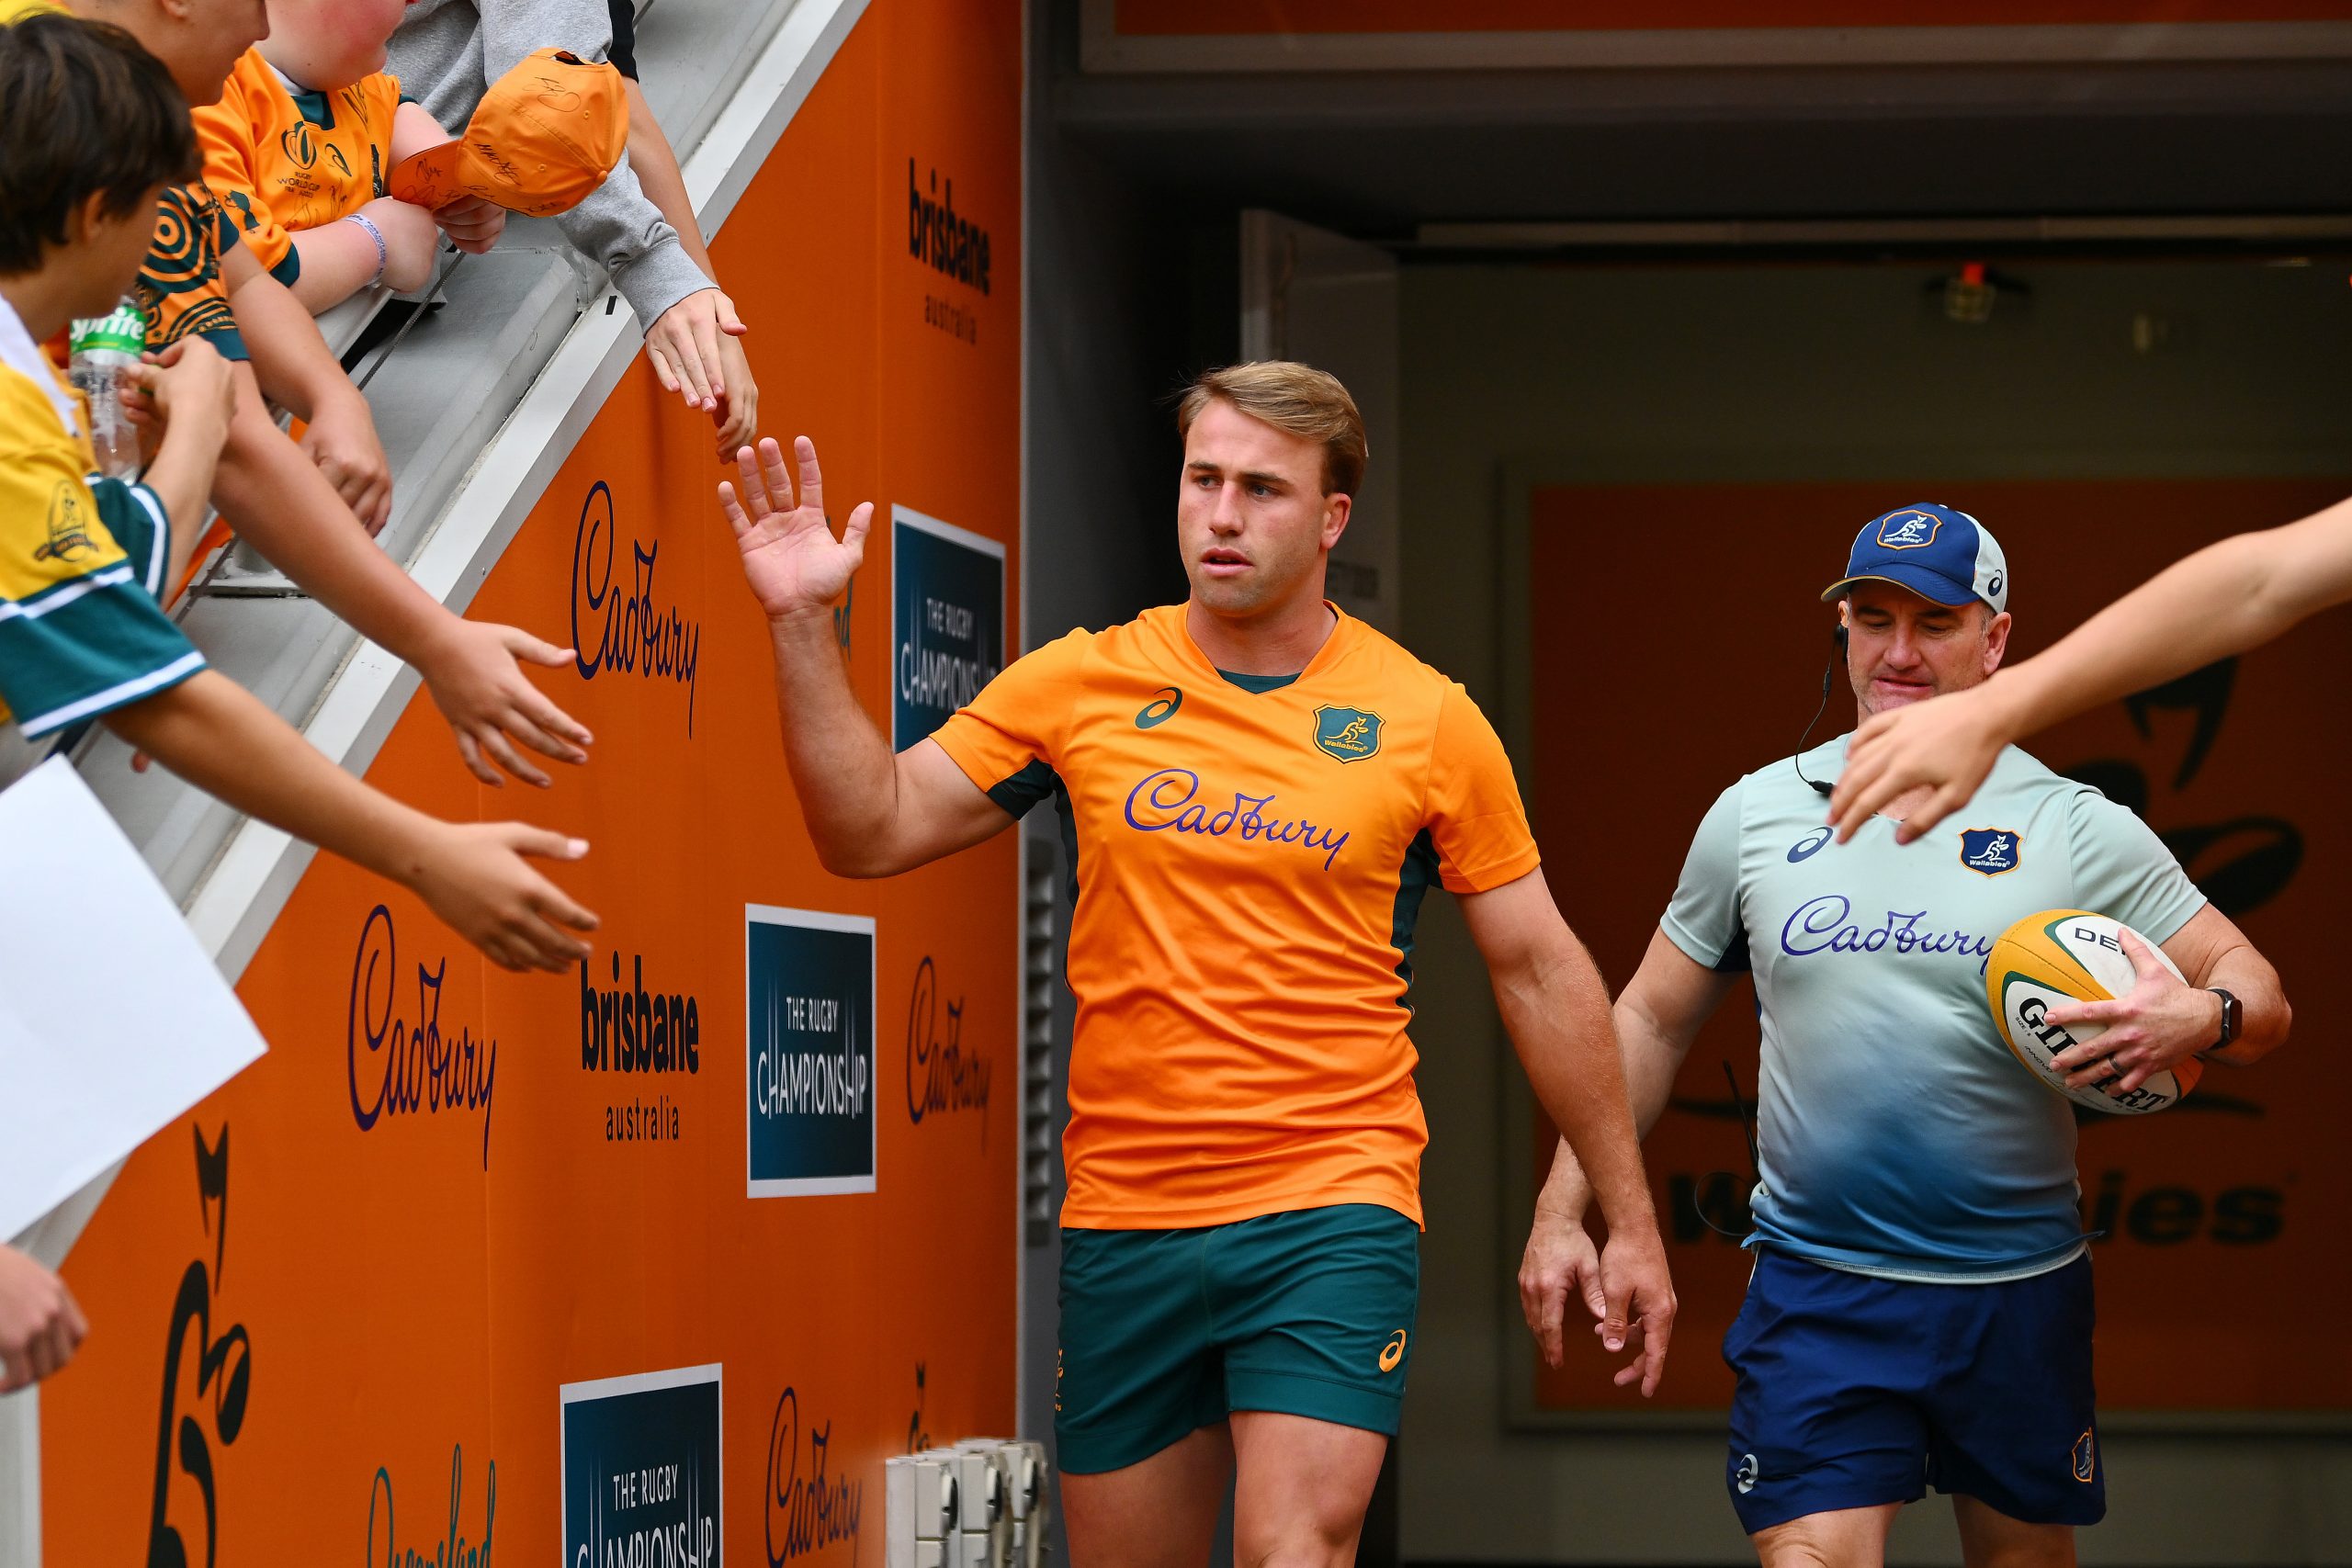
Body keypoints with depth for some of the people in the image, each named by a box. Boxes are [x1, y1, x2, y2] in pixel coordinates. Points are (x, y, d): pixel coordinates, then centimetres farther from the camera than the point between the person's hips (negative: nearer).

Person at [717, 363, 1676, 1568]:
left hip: (1332, 1215, -3)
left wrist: (1629, 1222, 7)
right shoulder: (1079, 686, 3)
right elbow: (870, 832, 4)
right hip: (1123, 1218, 3)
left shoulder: (1427, 721, 0)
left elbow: (1540, 974, 6)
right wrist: (804, 627, -9)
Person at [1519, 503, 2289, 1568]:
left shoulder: (2081, 829, 0)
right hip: (1816, 1293, 0)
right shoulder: (1756, 813, 6)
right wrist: (1562, 1213, 6)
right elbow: (1651, 1021, 13)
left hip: (2019, 1291, 0)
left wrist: (2199, 1018, -23)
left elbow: (2258, 996, 1)